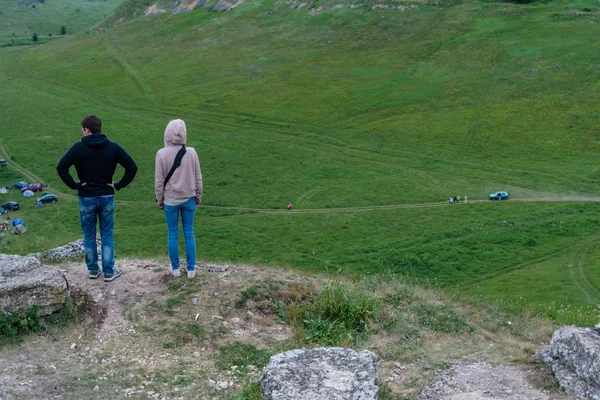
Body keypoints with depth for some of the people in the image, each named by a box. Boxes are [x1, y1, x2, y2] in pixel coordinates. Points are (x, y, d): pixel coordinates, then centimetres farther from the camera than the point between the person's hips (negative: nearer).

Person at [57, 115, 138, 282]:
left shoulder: (78, 148, -10)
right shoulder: (113, 148, -4)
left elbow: (61, 167, -18)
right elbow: (132, 167, -6)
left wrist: (74, 185, -8)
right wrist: (119, 185, -2)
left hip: (86, 199, -1)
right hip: (107, 198, 1)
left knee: (89, 236, 13)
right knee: (107, 235, 10)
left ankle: (93, 270, 23)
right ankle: (109, 272, 13)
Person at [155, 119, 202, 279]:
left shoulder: (162, 154, -13)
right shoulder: (191, 152, -9)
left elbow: (159, 180, -7)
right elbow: (198, 177, 0)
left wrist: (159, 199, 6)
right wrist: (198, 196, 13)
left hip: (170, 200, -1)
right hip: (188, 198, 1)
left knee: (172, 234, 11)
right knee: (189, 233, 10)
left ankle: (175, 268, 20)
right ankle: (191, 269, 15)